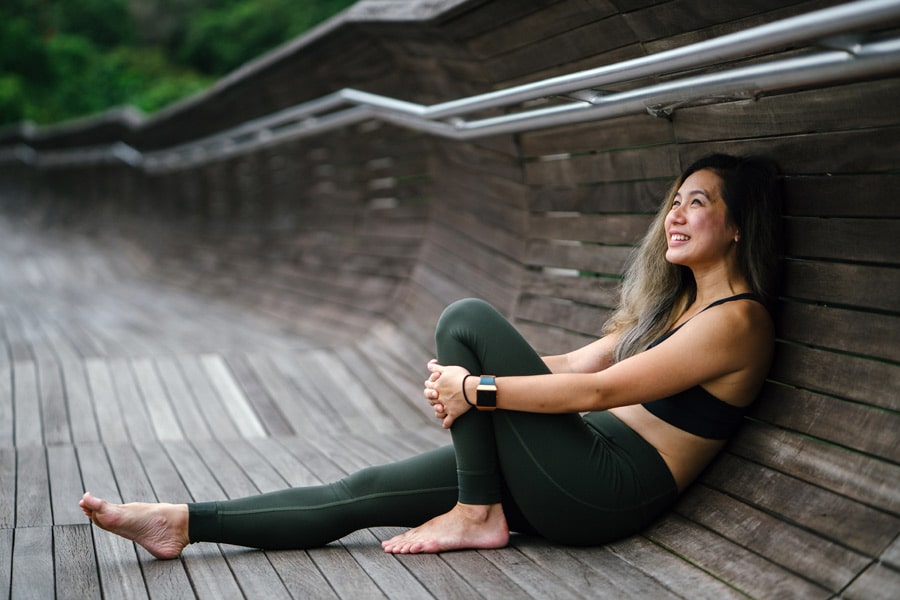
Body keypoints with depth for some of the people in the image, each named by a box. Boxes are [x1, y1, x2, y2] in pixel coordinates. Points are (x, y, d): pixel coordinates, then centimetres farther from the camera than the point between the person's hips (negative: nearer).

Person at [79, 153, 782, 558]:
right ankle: (184, 523, 4)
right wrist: (464, 378, -1)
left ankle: (478, 514, -9)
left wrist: (480, 388, -16)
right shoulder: (674, 301, 17)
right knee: (363, 492, -1)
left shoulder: (736, 320, -12)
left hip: (609, 491, -8)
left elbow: (598, 390, -19)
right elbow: (569, 364, 13)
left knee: (468, 319, -14)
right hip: (582, 472, 8)